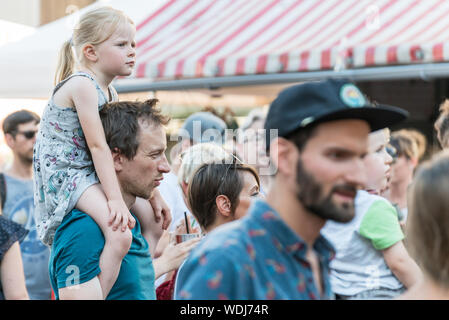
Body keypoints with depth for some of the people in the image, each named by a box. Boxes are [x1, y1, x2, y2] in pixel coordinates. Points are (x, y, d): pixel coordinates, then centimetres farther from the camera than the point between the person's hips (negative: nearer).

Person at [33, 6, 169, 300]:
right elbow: (97, 145, -23)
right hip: (63, 174, -10)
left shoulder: (110, 93, 12)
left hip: (87, 175, 10)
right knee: (120, 234, -28)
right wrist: (115, 198, -25)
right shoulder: (82, 84, -17)